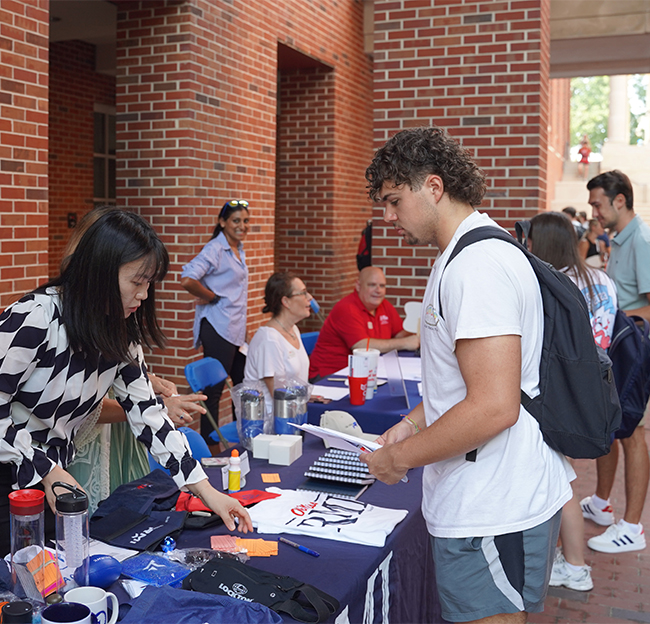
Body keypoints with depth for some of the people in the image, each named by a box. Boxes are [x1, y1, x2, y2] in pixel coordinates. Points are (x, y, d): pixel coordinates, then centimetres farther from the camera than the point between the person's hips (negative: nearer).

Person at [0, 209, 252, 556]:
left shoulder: (120, 335, -1)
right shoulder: (34, 319, -24)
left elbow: (145, 412, 0)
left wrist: (205, 489, -4)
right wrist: (49, 473, -18)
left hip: (53, 476, 6)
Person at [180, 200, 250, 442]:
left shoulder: (239, 249, 13)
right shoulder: (215, 249, -14)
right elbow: (187, 279, -27)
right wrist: (212, 297, -14)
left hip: (237, 329, 9)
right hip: (218, 328, -9)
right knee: (214, 389, -2)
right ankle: (208, 444, 8)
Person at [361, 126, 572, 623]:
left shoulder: (477, 264, -20)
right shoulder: (466, 256, 14)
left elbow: (494, 407, -27)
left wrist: (399, 458, -16)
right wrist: (414, 424, 13)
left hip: (491, 513, -10)